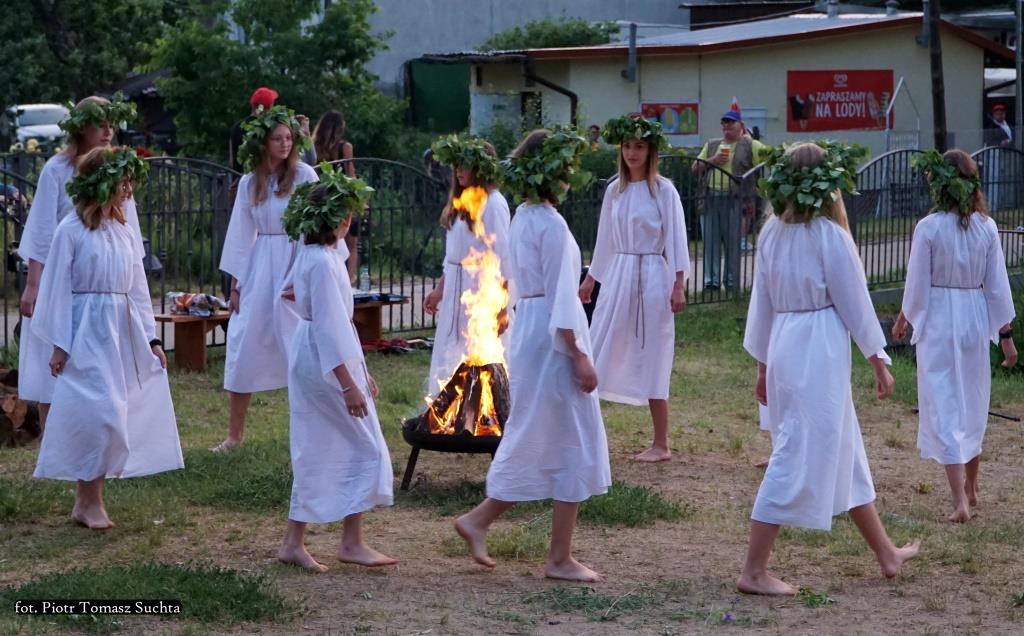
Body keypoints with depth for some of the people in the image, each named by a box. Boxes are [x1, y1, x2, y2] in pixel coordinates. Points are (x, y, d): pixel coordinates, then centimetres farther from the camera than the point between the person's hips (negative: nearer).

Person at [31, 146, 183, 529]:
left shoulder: (125, 231, 10)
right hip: (88, 331, -6)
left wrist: (151, 337, 10)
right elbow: (58, 288, -6)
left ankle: (90, 499, 13)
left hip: (124, 331, 6)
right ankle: (88, 501, 0)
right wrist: (59, 345, -9)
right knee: (100, 412, -11)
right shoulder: (71, 231, -8)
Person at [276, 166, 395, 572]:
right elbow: (328, 328, -24)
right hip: (327, 361, -10)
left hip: (308, 356, 10)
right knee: (365, 450, -1)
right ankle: (351, 543, 4)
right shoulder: (323, 263, -21)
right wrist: (349, 385, -24)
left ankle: (294, 543, 15)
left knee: (315, 454, 13)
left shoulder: (312, 254, 9)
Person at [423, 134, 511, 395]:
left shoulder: (493, 204, -13)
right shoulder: (460, 202, 13)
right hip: (456, 290, 9)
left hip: (481, 290, -9)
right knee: (450, 361, 11)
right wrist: (439, 290, 20)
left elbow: (503, 258, -16)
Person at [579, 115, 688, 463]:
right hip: (618, 275, 5)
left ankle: (661, 445, 8)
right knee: (598, 353, 3)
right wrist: (591, 278, 21)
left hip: (652, 277, -5)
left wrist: (678, 285, -14)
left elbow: (676, 238, -8)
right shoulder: (614, 190, 9)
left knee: (652, 360, -1)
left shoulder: (663, 190, -6)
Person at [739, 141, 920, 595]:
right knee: (797, 460, -3)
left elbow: (762, 301, 10)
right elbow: (854, 300, -8)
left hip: (783, 345, 8)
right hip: (819, 349, -8)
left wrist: (763, 364, 18)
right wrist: (878, 361, 1)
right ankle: (754, 571, -2)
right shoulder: (828, 234, -13)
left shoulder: (773, 233, 5)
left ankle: (886, 554, 30)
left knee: (844, 453, 18)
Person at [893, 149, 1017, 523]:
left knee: (944, 408, -1)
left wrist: (902, 321, 10)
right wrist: (1005, 334, 8)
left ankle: (960, 501, -10)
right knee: (973, 404, 20)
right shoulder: (986, 227, -3)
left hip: (938, 321, -4)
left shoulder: (929, 228, -13)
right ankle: (971, 488, 35)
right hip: (975, 319, 4)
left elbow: (917, 285, -8)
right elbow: (998, 285, 0)